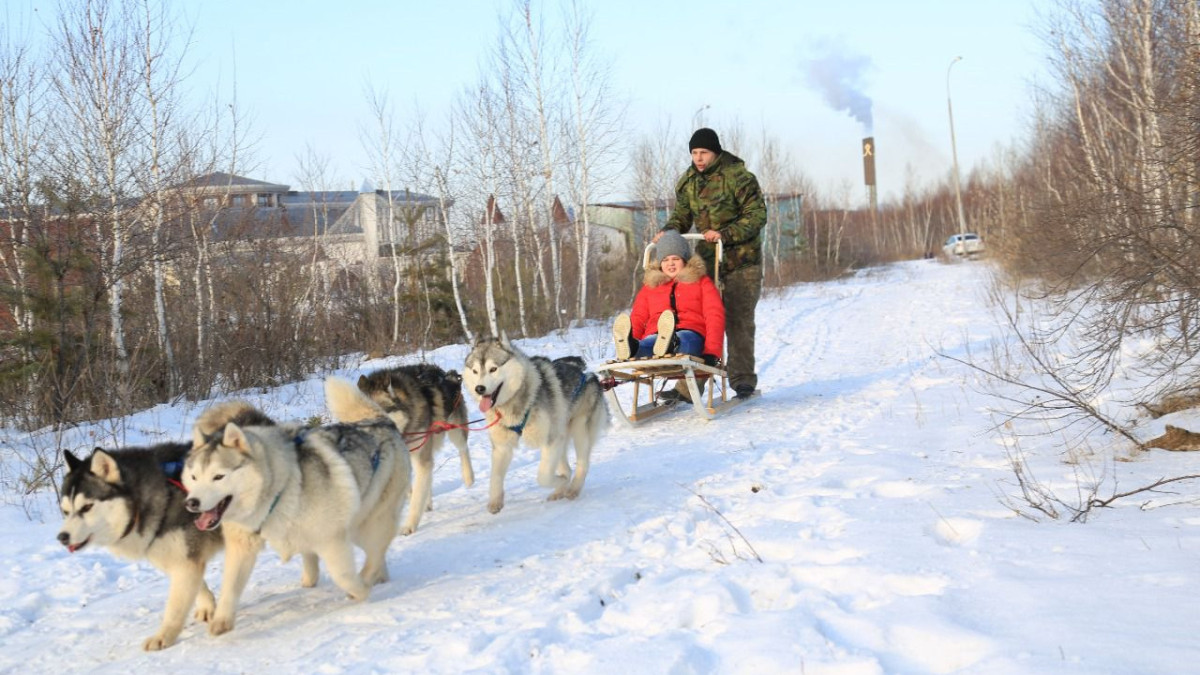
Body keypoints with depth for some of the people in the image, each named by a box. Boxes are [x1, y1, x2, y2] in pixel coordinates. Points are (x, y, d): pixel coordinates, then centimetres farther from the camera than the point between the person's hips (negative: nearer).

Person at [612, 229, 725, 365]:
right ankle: (630, 347, -72)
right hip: (654, 337, 2)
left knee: (682, 340, -41)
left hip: (691, 335, -2)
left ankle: (668, 345, -75)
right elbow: (637, 319, 20)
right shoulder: (650, 286, 31)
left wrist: (711, 352, -11)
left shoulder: (701, 281, 23)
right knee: (646, 345, -38)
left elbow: (715, 316, 8)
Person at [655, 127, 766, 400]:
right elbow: (681, 216, 17)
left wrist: (726, 234, -26)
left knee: (738, 319, -7)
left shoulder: (738, 176, -11)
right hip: (706, 258, 5)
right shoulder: (687, 182, 8)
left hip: (741, 259, -5)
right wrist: (668, 232, -6)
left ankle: (742, 377, 2)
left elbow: (757, 215, -14)